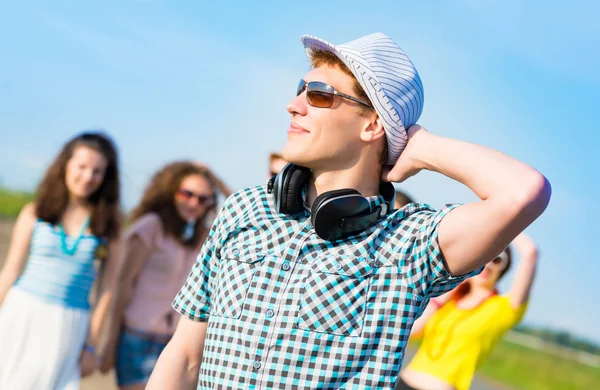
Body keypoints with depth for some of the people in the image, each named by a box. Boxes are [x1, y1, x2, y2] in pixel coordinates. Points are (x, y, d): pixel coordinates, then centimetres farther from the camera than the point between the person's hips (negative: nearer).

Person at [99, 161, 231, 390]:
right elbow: (124, 284, -8)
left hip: (173, 344, 6)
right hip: (138, 340, -6)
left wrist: (219, 184, 4)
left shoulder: (201, 237, 12)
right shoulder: (151, 225, -6)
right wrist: (112, 342, -10)